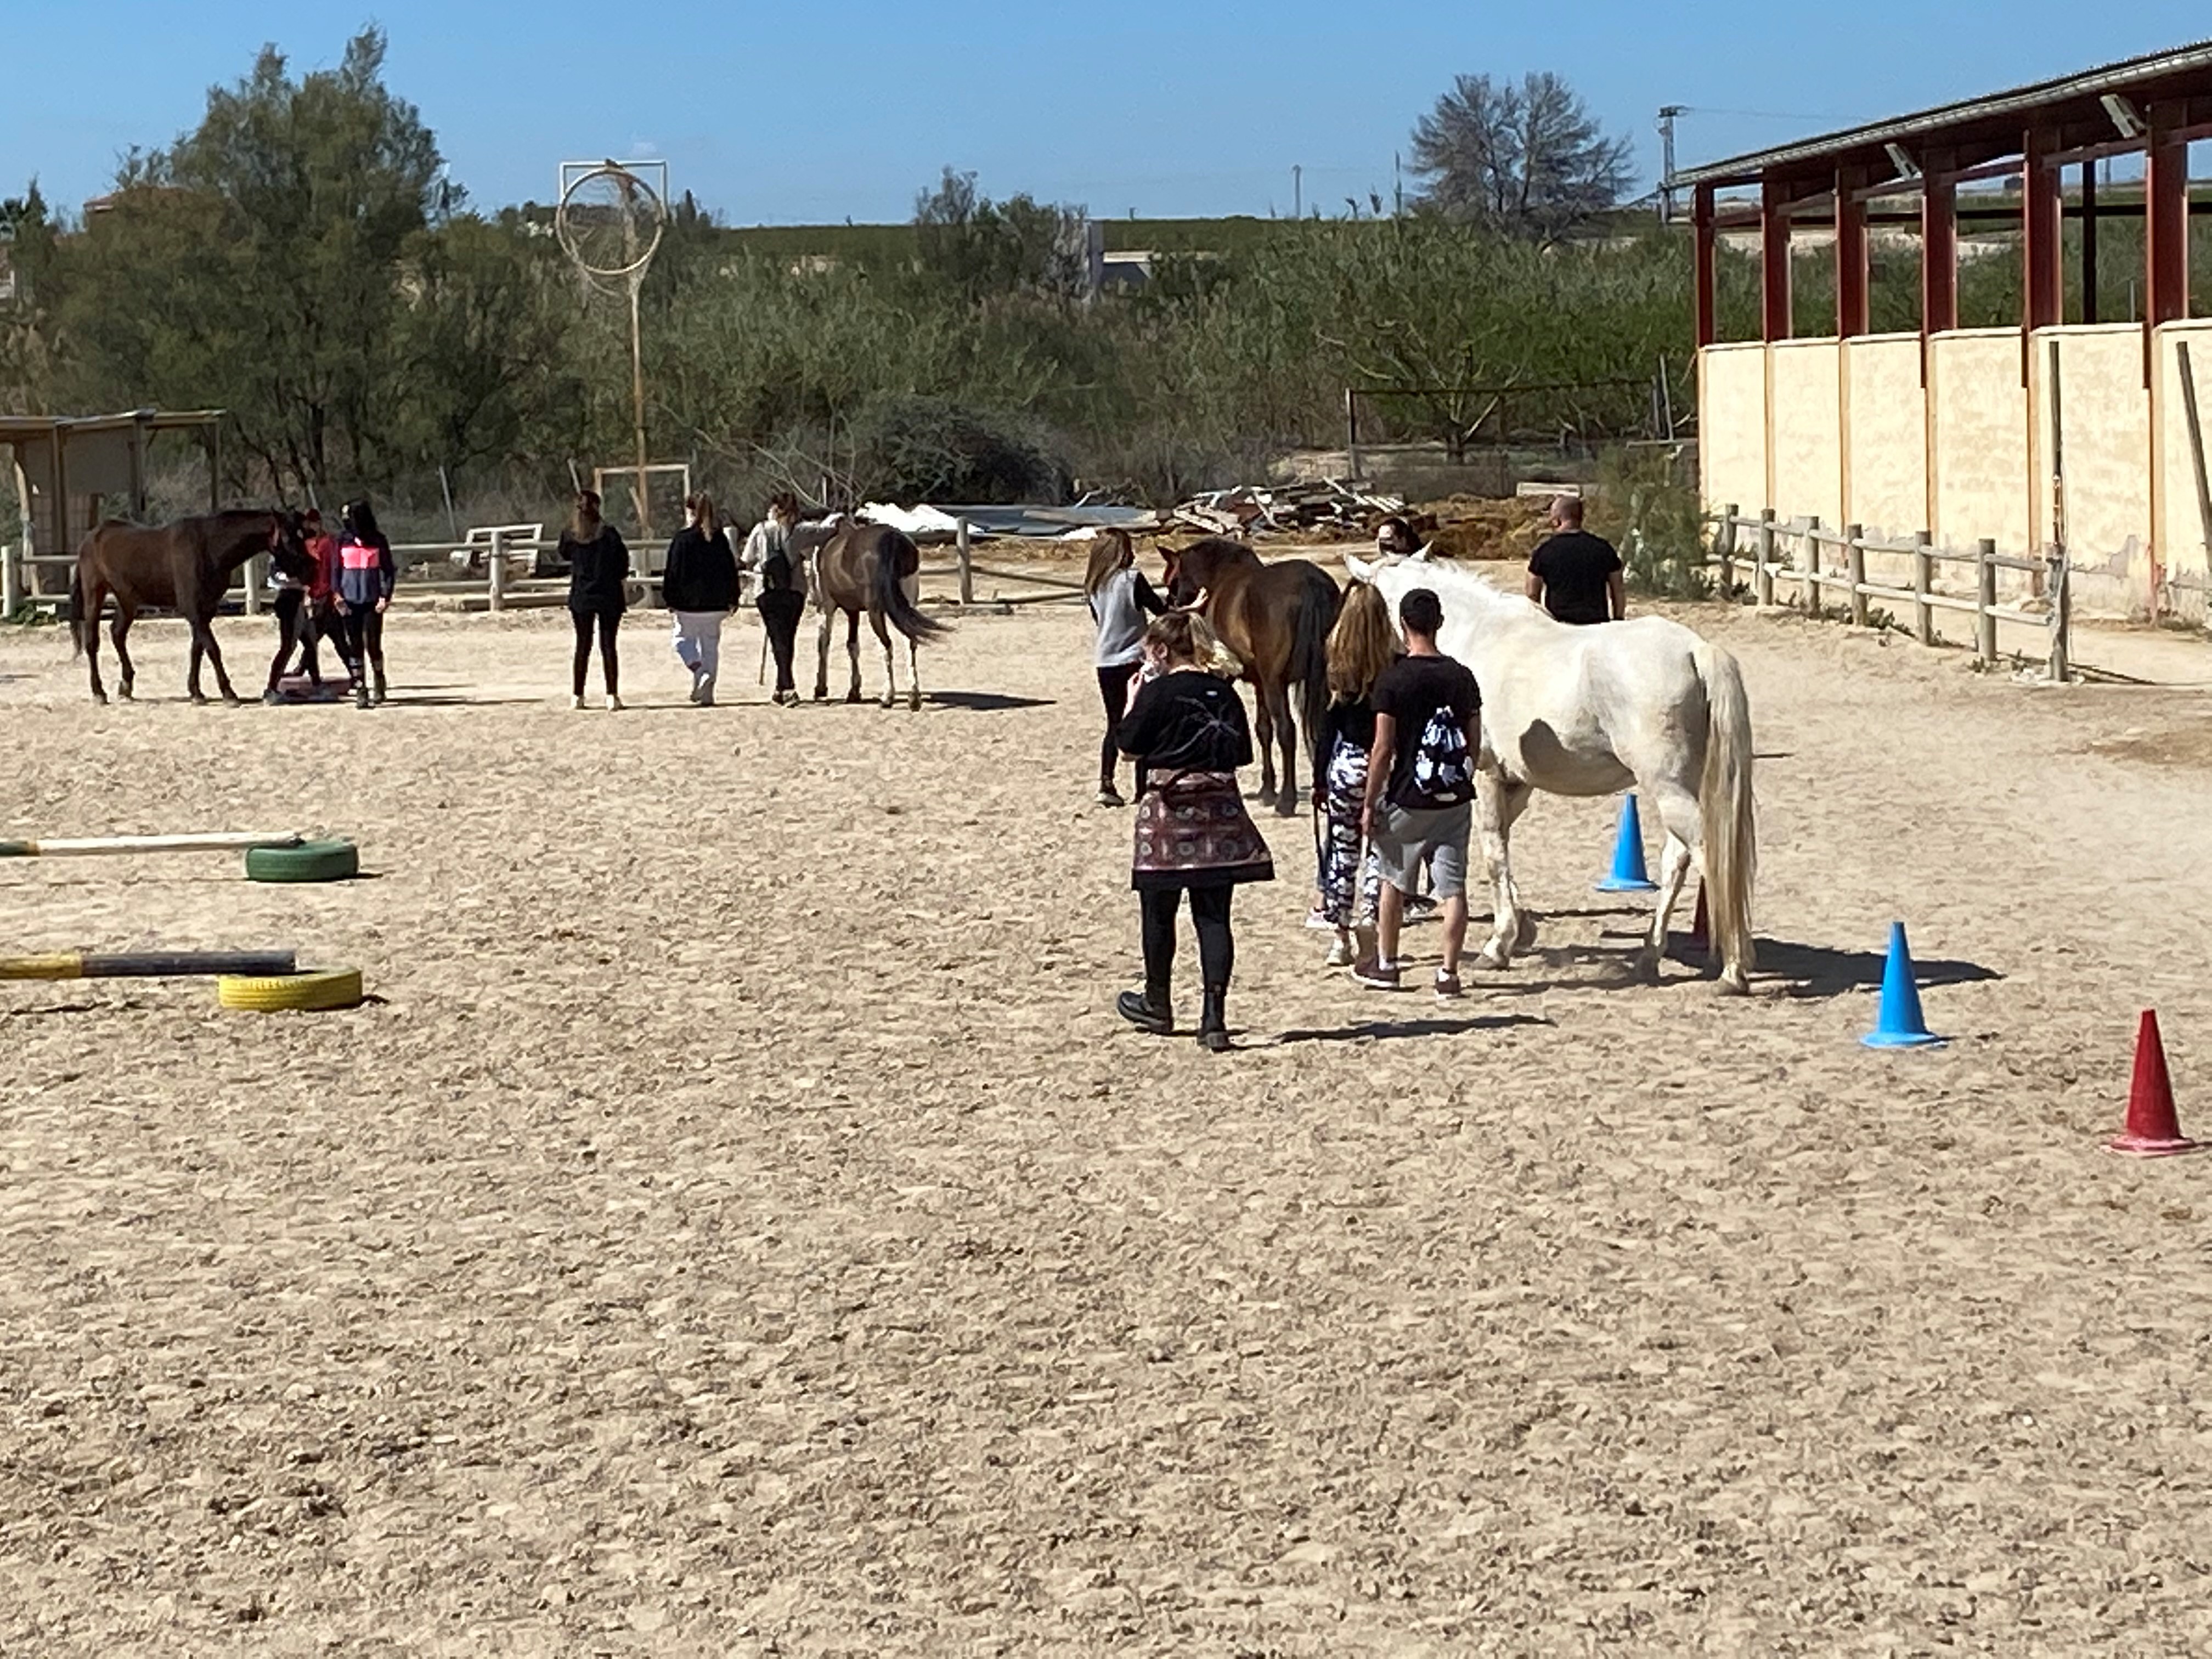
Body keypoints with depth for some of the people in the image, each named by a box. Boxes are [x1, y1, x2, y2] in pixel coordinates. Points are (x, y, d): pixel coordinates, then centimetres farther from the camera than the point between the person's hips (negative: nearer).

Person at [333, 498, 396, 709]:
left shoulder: (378, 541, 1)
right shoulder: (343, 541, 6)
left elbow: (388, 570, 3)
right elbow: (336, 569, 8)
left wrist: (385, 596, -7)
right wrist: (338, 595, -3)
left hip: (372, 601, -2)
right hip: (350, 601, 2)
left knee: (373, 645, -3)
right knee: (355, 647, 1)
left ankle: (379, 684, 21)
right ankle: (361, 691, 5)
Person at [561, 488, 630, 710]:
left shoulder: (569, 534, -2)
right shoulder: (609, 534, -9)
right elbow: (622, 568, -7)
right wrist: (626, 597, 1)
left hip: (580, 598, 2)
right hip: (608, 597, -2)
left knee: (583, 646, 11)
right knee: (608, 646, 2)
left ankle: (577, 696, 12)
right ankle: (612, 696, -4)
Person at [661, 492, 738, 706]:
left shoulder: (683, 538, -9)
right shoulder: (720, 539, 4)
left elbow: (674, 572, -8)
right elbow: (730, 570, 9)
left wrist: (670, 600, -1)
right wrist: (732, 599, 15)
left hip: (689, 603, -4)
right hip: (716, 604, 4)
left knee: (683, 639, 11)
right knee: (711, 645, 10)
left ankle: (698, 668, -17)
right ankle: (708, 694, 7)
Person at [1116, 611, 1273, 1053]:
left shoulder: (1157, 694, -10)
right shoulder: (1224, 693, 3)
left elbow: (1130, 748, -3)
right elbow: (1242, 754, 6)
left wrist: (1134, 704, 9)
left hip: (1168, 811, -3)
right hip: (1219, 811, 3)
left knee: (1159, 913, 13)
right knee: (1213, 916, 2)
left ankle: (1158, 1006, 27)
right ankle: (1215, 1017, -5)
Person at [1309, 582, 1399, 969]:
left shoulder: (1337, 669, -5)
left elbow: (1327, 727, -1)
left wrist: (1319, 780, 6)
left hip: (1345, 764, 1)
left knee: (1342, 849, 10)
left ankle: (1341, 940, 13)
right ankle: (1366, 929, -3)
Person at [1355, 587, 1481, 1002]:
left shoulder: (1393, 679, -12)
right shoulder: (1462, 677, 0)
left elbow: (1383, 750, -12)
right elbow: (1475, 744, 5)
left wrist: (1370, 804, -4)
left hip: (1408, 800, -3)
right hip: (1456, 799, 3)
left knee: (1394, 882, 15)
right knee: (1453, 887, 4)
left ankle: (1386, 964, 27)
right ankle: (1449, 973, 2)